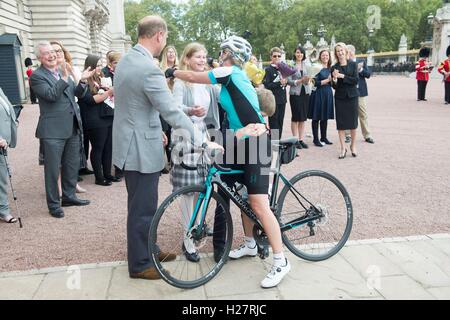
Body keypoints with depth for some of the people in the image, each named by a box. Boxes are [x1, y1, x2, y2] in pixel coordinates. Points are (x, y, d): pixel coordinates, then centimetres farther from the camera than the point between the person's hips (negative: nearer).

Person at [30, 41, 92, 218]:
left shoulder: (63, 70, 13)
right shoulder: (37, 76, -7)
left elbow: (74, 94, 18)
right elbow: (51, 95, -21)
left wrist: (81, 80, 6)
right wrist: (64, 78, -26)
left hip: (72, 127, 7)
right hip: (53, 130, -7)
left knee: (72, 165, 17)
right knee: (53, 169, 3)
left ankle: (69, 196, 32)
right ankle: (53, 204, 16)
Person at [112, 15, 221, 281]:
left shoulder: (125, 61, 8)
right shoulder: (149, 69, -23)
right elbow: (172, 112, -26)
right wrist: (203, 143, -21)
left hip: (132, 143, 10)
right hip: (142, 148, -10)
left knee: (142, 205, 21)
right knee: (143, 208, 4)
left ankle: (147, 250, 37)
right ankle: (140, 264, 20)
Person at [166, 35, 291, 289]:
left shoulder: (230, 73, -12)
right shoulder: (236, 75, 15)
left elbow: (193, 77, -4)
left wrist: (172, 72, 13)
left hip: (255, 143, -10)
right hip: (241, 143, 10)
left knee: (259, 205, -11)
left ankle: (281, 261, -2)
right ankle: (250, 244, 34)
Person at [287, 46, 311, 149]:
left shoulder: (306, 65, 10)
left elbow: (307, 77, 14)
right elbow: (289, 80, -8)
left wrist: (307, 80, -8)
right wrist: (300, 81, -19)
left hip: (305, 92, 5)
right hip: (295, 93, -4)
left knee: (303, 117, 6)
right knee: (296, 117, 0)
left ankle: (301, 140, 13)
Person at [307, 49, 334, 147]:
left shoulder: (330, 68, 13)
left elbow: (332, 83, 16)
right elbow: (315, 83, -13)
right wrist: (327, 80, -14)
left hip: (328, 94, 6)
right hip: (318, 94, -6)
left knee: (325, 117, 11)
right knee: (316, 118, -1)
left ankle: (323, 138, 21)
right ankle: (316, 139, 6)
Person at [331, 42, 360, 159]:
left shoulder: (353, 64, 3)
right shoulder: (334, 67, 3)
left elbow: (356, 80, -8)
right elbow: (335, 87, 1)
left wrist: (343, 76, -15)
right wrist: (334, 79, -18)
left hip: (352, 96, 0)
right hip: (340, 97, 0)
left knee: (353, 122, 5)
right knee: (340, 123, -1)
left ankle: (353, 145, 21)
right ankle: (343, 148, 7)